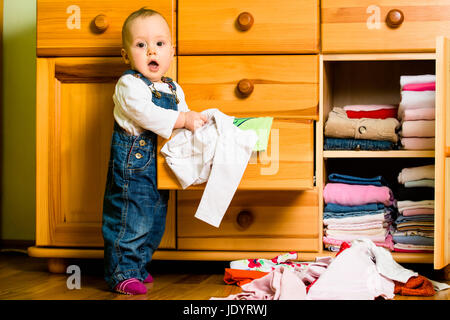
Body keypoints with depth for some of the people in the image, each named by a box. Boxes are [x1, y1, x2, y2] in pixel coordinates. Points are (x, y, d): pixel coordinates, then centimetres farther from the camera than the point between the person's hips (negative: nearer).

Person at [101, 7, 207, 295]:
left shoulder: (174, 89, 14)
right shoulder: (129, 85, -10)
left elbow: (184, 120, 20)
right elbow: (145, 114, -24)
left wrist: (198, 121, -1)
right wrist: (182, 120, -24)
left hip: (161, 165, 8)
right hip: (132, 163, -8)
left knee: (155, 222, 16)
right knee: (130, 220, -6)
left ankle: (138, 267, 30)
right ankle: (121, 274, 4)